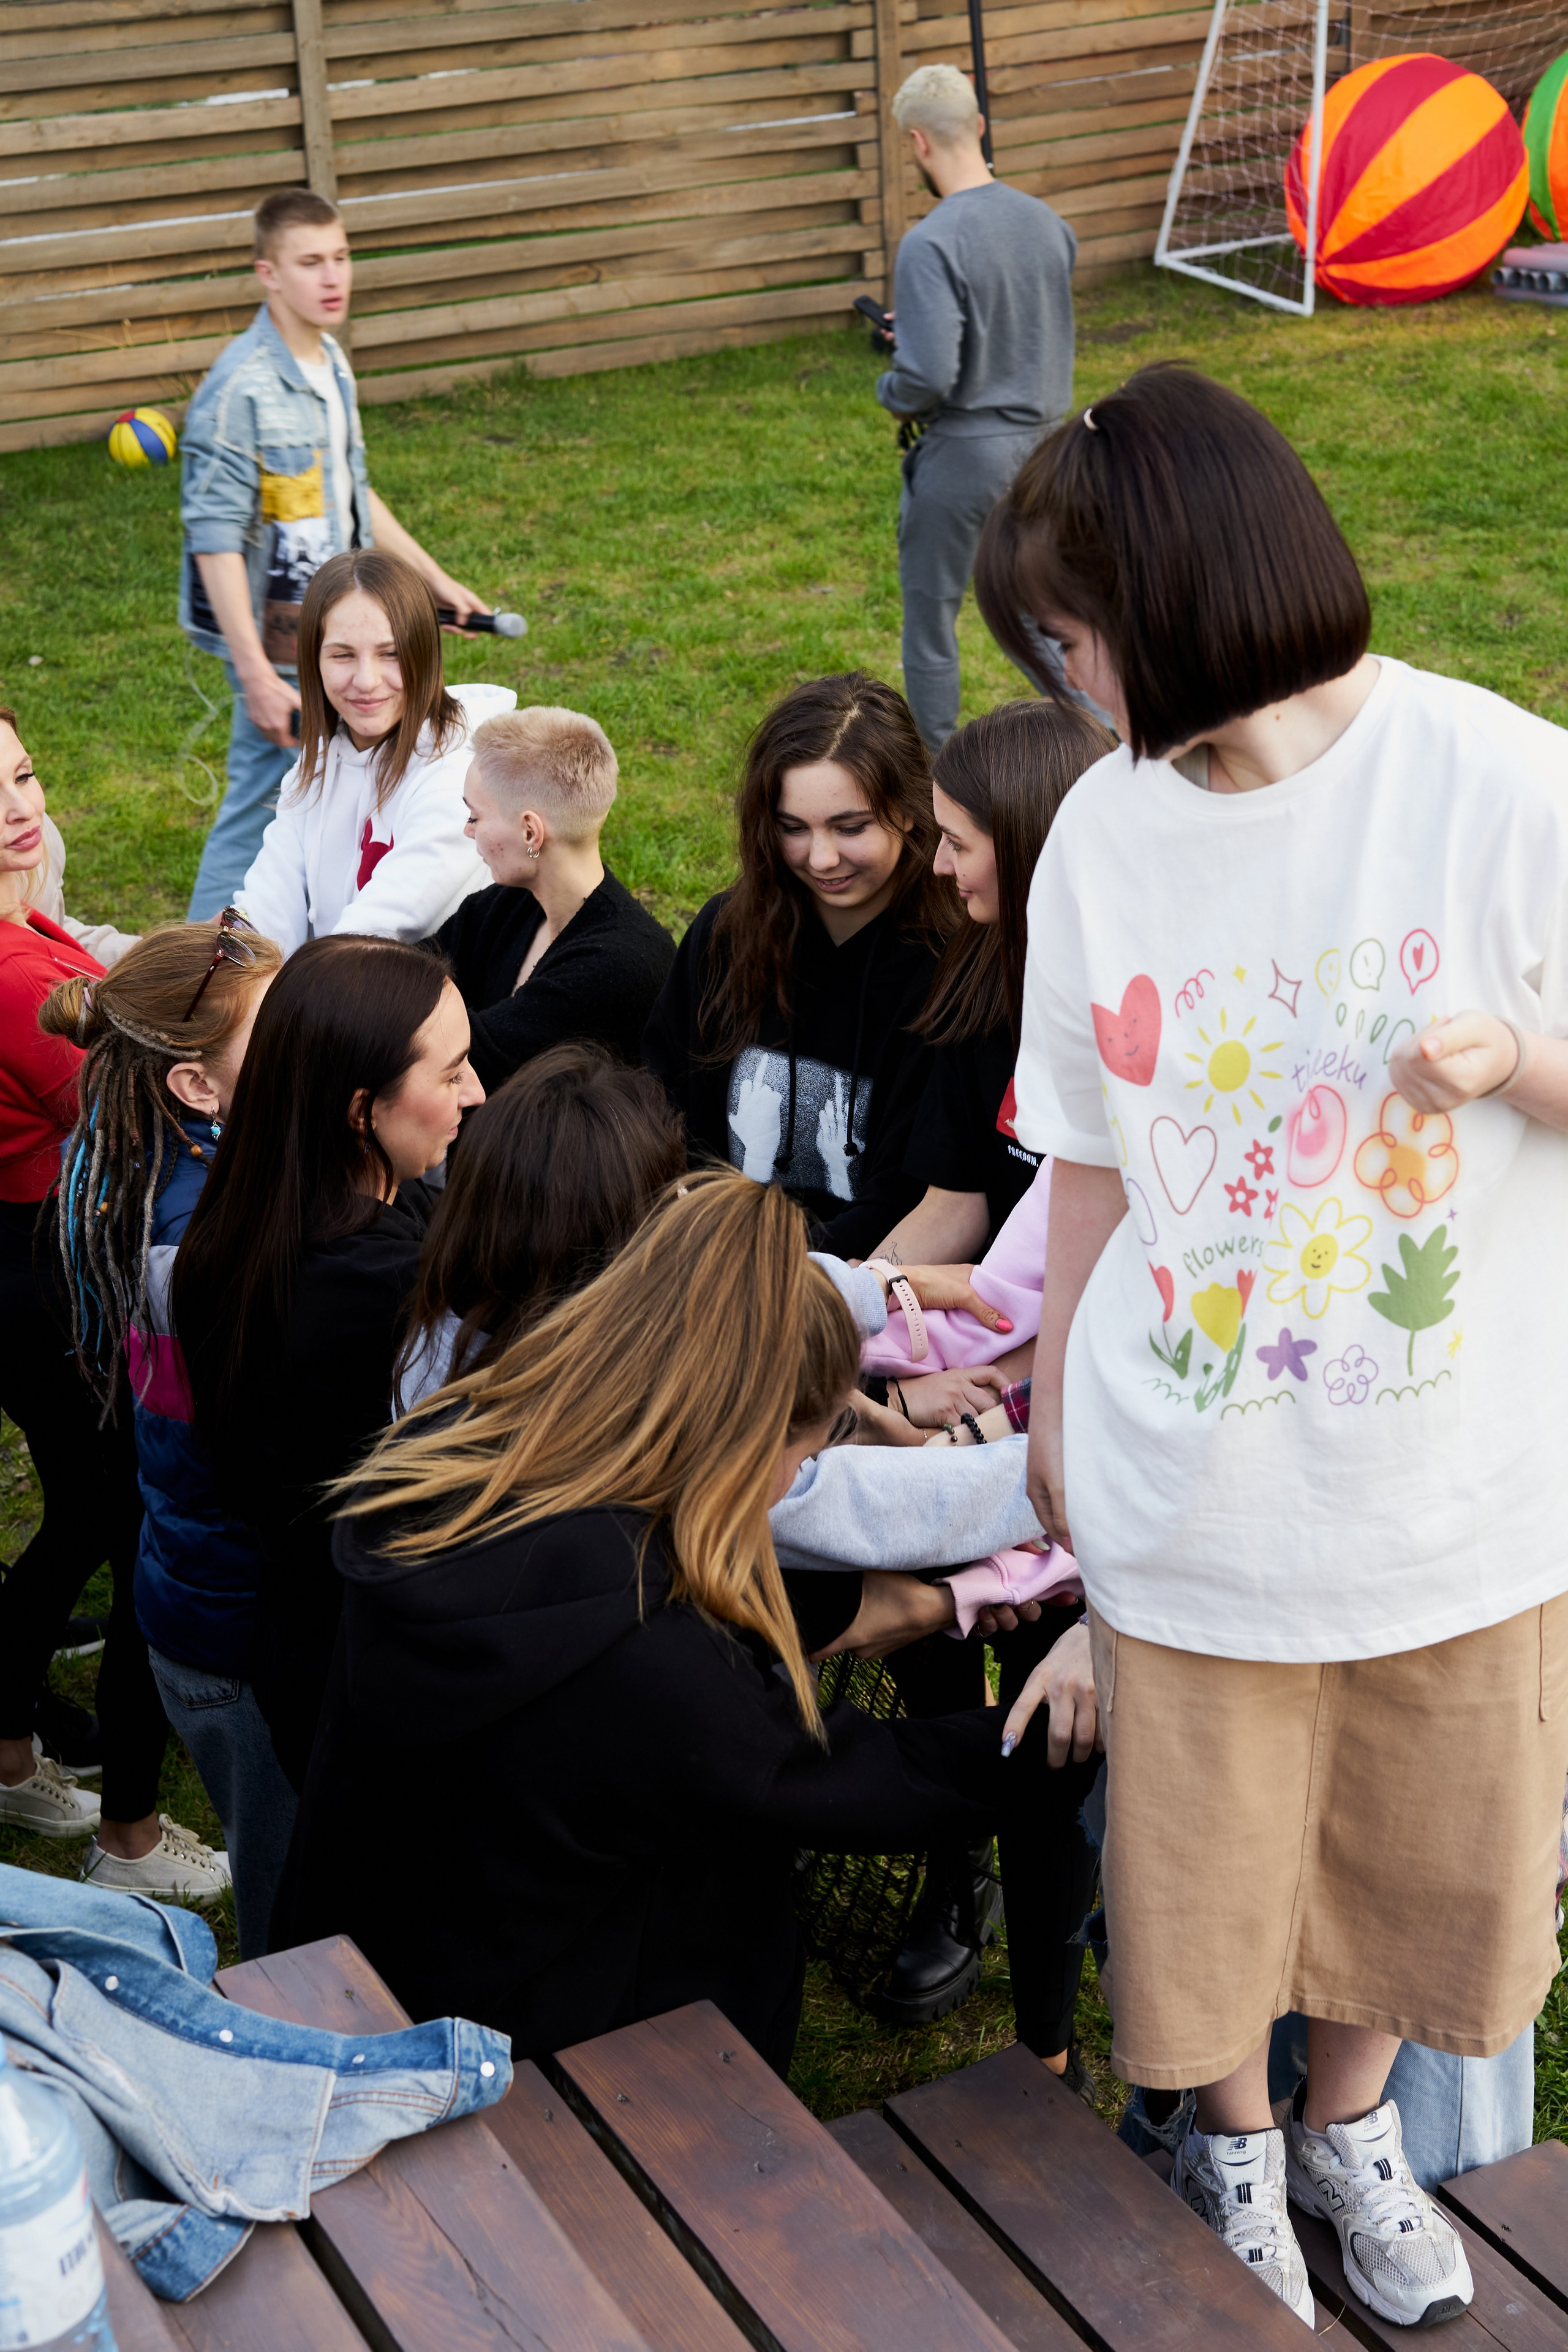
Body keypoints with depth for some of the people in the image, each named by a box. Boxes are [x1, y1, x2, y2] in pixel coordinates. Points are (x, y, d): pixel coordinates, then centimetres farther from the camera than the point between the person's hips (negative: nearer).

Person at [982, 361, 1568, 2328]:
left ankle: (1348, 2125, 47)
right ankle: (1232, 2153, 44)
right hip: (1198, 1488, 2)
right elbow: (1093, 1159, 7)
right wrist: (1056, 1410, 14)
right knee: (1209, 1866, 14)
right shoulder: (1104, 831, -2)